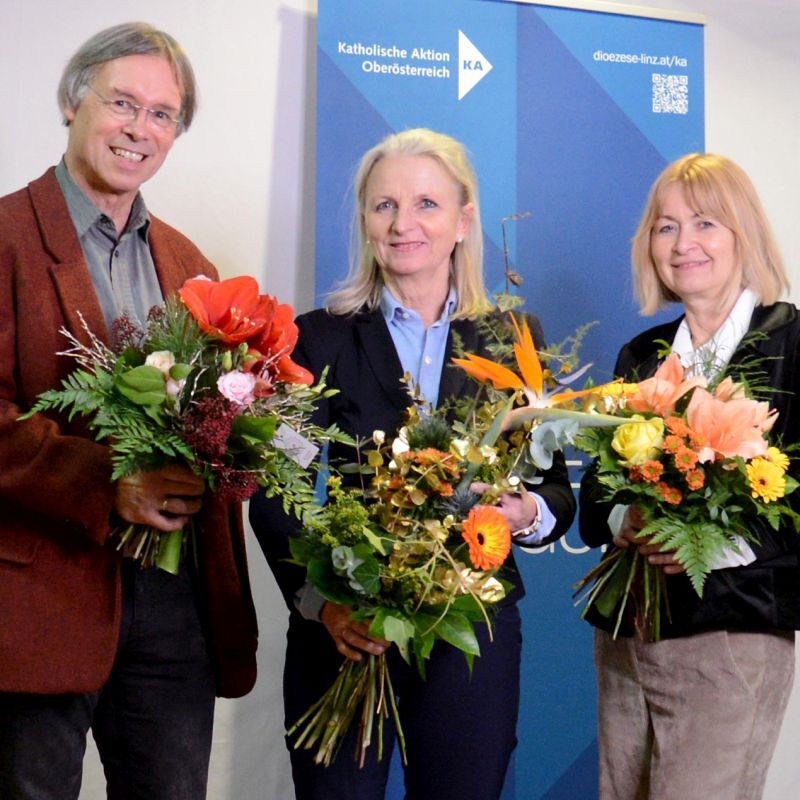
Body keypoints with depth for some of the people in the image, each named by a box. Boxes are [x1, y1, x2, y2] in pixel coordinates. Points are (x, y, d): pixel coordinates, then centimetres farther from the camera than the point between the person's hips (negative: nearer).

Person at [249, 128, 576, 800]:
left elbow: (557, 489, 7)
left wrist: (529, 512, -15)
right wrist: (318, 600, -20)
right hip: (341, 632, -1)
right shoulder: (321, 338, 1)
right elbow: (274, 495, -4)